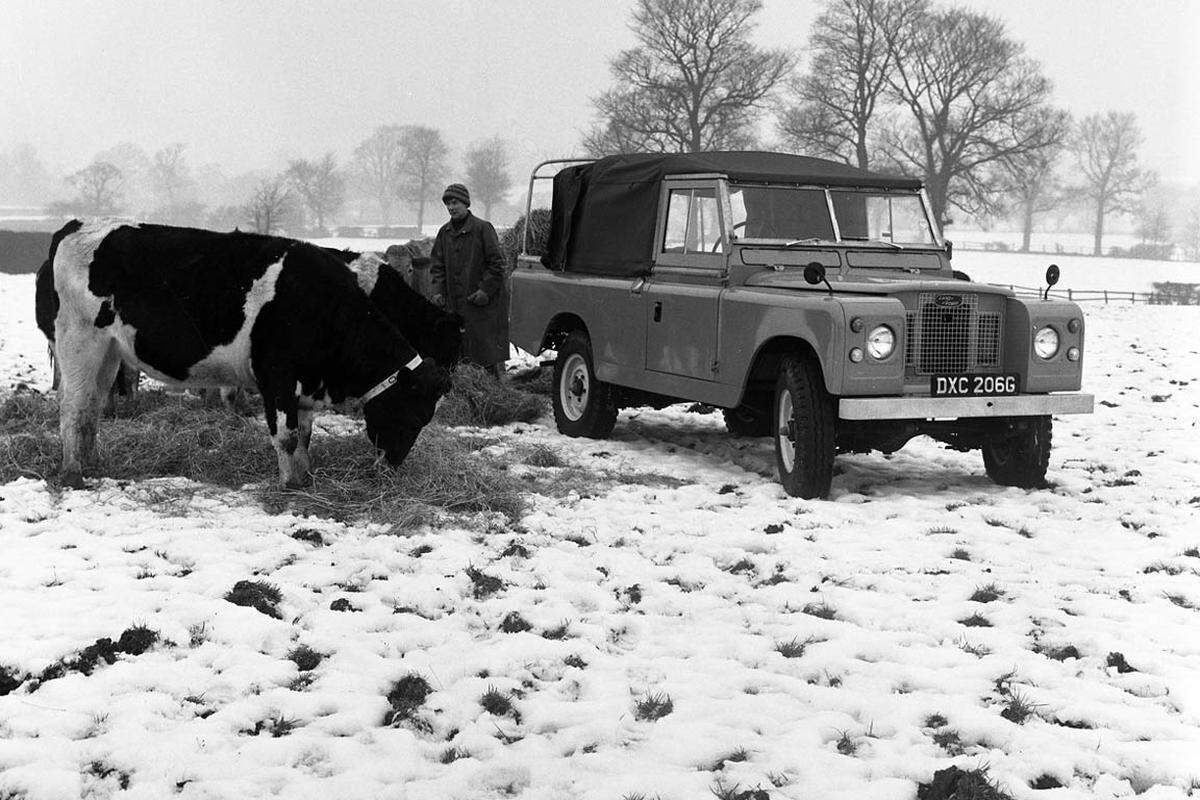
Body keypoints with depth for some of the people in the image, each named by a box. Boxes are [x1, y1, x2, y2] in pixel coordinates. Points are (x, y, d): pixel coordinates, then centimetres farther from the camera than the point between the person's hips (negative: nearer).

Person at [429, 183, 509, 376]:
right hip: (455, 304, 5)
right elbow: (437, 265, 15)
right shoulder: (444, 233, 12)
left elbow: (496, 264, -7)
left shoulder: (483, 228, -5)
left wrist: (486, 290, -15)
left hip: (482, 303, -5)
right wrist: (437, 291, 1)